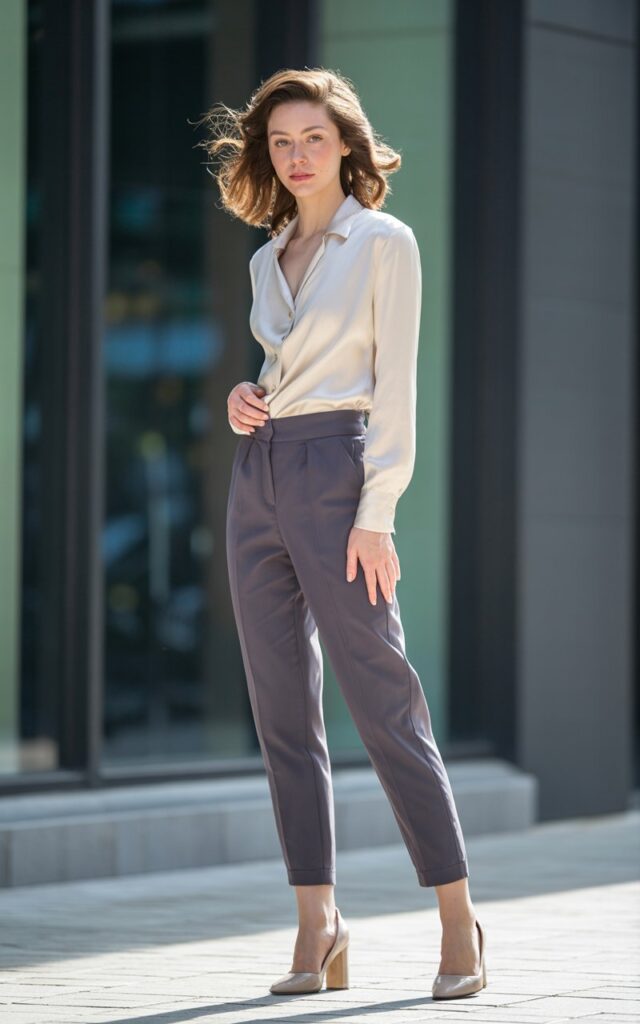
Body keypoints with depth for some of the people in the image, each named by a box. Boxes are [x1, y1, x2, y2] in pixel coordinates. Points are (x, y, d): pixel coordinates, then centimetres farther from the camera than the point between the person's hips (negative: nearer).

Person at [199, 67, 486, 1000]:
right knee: (283, 711, 3)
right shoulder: (268, 260, 16)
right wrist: (244, 399, 3)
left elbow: (393, 388, -7)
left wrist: (376, 514, -14)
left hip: (333, 471, -7)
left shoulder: (384, 243, -2)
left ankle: (460, 921, -3)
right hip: (257, 477, 7)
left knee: (382, 701, -9)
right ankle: (319, 928, 5)